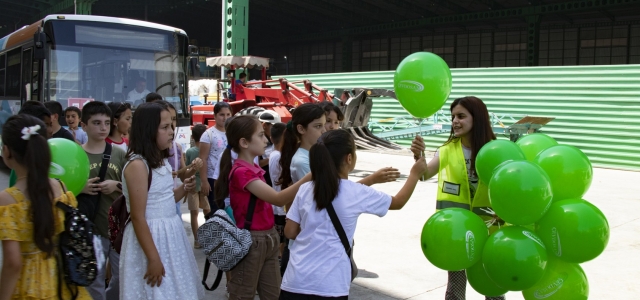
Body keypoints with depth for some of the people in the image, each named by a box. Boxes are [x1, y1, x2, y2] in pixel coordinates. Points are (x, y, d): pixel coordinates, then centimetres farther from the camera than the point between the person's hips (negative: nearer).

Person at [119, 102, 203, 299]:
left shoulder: (162, 161, 8)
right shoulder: (137, 165, -18)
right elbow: (138, 217, -20)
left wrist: (184, 189, -1)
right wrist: (153, 258, -19)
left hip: (170, 234, 9)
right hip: (150, 237, -9)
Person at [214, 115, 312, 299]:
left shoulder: (254, 169, 10)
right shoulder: (241, 172, -19)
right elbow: (277, 199, -27)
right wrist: (309, 177, -31)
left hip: (268, 239, 9)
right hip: (250, 242, -9)